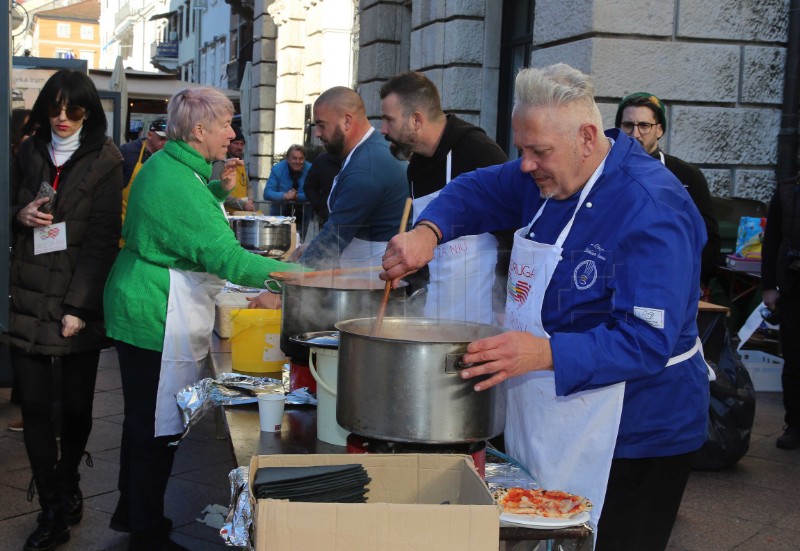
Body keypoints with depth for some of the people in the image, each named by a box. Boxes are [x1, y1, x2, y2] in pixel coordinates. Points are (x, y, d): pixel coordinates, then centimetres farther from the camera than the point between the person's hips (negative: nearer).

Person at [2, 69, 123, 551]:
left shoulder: (104, 162, -3)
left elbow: (102, 239, -8)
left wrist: (79, 306, -14)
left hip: (78, 301, -3)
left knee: (76, 405, 5)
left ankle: (67, 481, 34)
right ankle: (55, 511, 12)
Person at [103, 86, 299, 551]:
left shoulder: (165, 165, 10)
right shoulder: (179, 182, -23)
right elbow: (225, 257, -28)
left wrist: (219, 189, 10)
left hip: (139, 314, 11)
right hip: (160, 321, -11)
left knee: (144, 420, 22)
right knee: (158, 429, 0)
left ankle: (132, 511, 37)